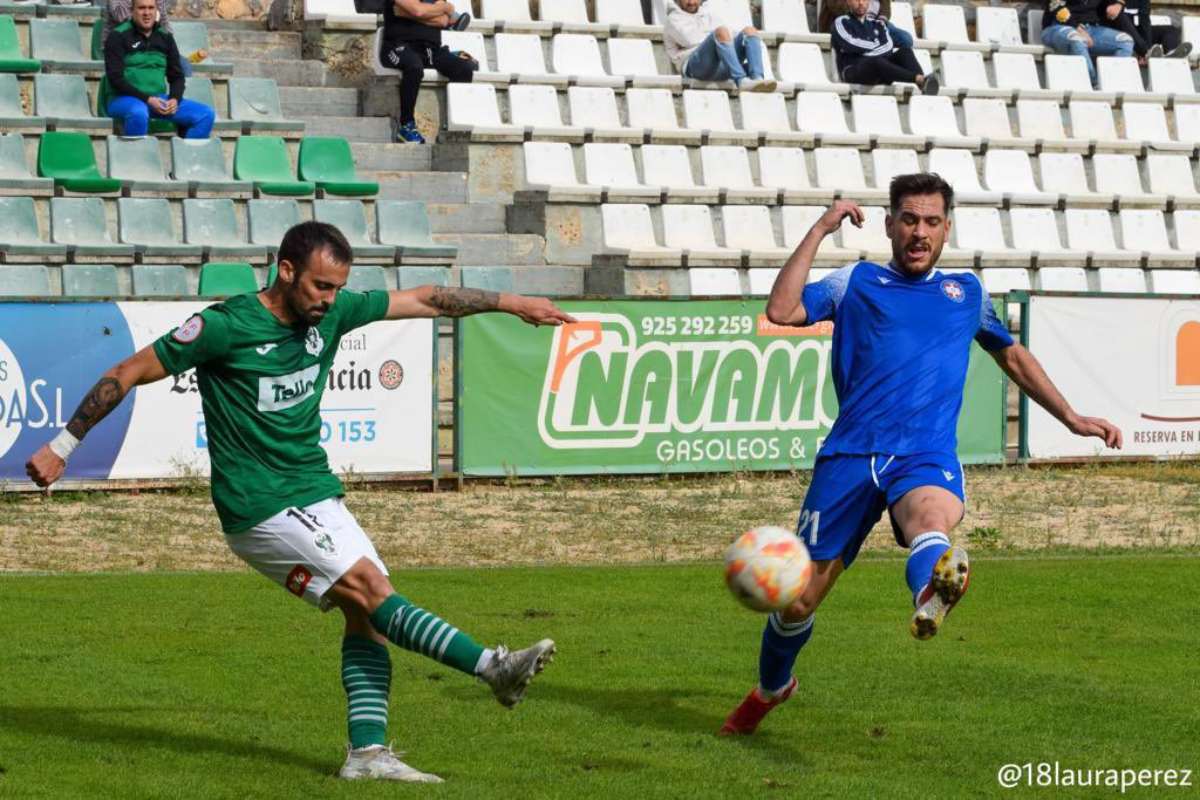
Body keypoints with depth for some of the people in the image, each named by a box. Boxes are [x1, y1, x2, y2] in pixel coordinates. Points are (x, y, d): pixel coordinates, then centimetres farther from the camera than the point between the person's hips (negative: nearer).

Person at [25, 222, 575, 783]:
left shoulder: (330, 313, 4)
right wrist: (62, 447, -6)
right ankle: (492, 668, -20)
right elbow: (129, 373, -8)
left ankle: (367, 752, -3)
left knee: (364, 616, -3)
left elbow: (423, 300, 14)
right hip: (261, 508, -8)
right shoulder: (225, 327, -15)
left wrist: (511, 304, 15)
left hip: (316, 495, 8)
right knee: (369, 588, -16)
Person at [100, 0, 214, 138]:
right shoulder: (118, 37, -2)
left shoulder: (165, 38, 13)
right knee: (138, 113, -41)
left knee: (206, 114, -12)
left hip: (158, 99, 5)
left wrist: (175, 99, -8)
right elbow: (115, 78, -10)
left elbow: (177, 76, 14)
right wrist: (147, 99, -18)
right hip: (124, 98, -5)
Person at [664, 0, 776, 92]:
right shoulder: (673, 19, 17)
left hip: (721, 68, 6)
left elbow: (730, 38, 19)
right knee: (721, 31, -31)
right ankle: (742, 81, -48)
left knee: (749, 31, -12)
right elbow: (689, 40, -3)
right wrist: (713, 36, 7)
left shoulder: (706, 15, 34)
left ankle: (757, 79, -35)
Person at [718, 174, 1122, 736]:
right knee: (798, 600, 2)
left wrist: (1072, 420, 32)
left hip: (927, 456, 0)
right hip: (850, 455, 1)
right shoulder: (856, 283, 15)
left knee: (932, 517, -39)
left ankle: (930, 598, -74)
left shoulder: (967, 291, 22)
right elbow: (782, 311, -1)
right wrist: (820, 230, 0)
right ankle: (770, 689, 32)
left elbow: (1013, 356, 35)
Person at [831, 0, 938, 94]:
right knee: (877, 61, -36)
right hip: (853, 71, -5)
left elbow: (889, 46, 5)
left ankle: (924, 86, -45)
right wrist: (877, 45, 2)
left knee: (904, 51, -18)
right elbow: (849, 44, -7)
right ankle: (919, 79, -55)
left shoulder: (877, 24, 24)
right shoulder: (841, 22, 13)